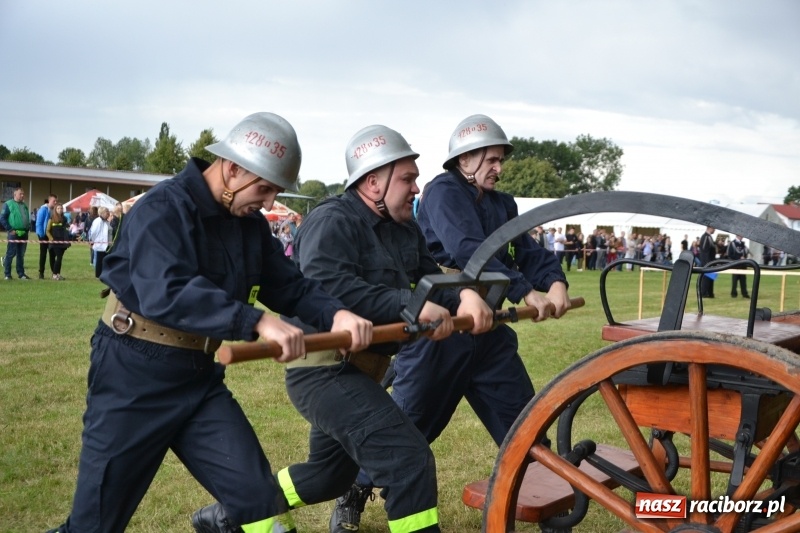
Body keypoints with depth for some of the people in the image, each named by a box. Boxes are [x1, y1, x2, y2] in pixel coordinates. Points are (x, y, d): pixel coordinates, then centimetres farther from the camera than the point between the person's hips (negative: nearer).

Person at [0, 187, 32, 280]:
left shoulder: (24, 205, 16)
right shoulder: (8, 204, -2)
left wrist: (28, 228, 11)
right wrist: (10, 229, -11)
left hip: (24, 233, 6)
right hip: (14, 233, -6)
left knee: (21, 255, 11)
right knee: (10, 254, -2)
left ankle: (21, 273, 17)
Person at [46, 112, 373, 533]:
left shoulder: (250, 224, 3)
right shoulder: (162, 209, -21)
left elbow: (290, 286, 2)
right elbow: (166, 294, -36)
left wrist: (336, 315, -18)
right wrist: (257, 322, -45)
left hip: (198, 375, 6)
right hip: (134, 376, -6)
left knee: (257, 494, -1)